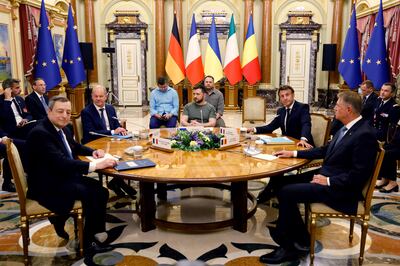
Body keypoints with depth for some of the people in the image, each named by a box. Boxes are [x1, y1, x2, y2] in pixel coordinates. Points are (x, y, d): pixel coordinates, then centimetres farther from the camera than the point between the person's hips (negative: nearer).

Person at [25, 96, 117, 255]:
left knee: (101, 191, -8)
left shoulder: (63, 129, 8)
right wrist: (95, 165, -36)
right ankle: (88, 242, -4)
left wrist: (93, 152, 6)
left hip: (65, 177, 9)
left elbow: (75, 147, 27)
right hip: (48, 185, -9)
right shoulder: (40, 133, -21)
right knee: (90, 194, -23)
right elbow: (61, 162, -32)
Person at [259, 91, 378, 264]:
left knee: (286, 192, -18)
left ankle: (290, 247, 0)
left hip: (340, 189, -10)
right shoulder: (348, 128, 9)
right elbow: (325, 150, 18)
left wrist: (328, 181, -18)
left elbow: (359, 175, -22)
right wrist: (294, 153, 14)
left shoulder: (364, 135, -20)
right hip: (327, 175, 10)